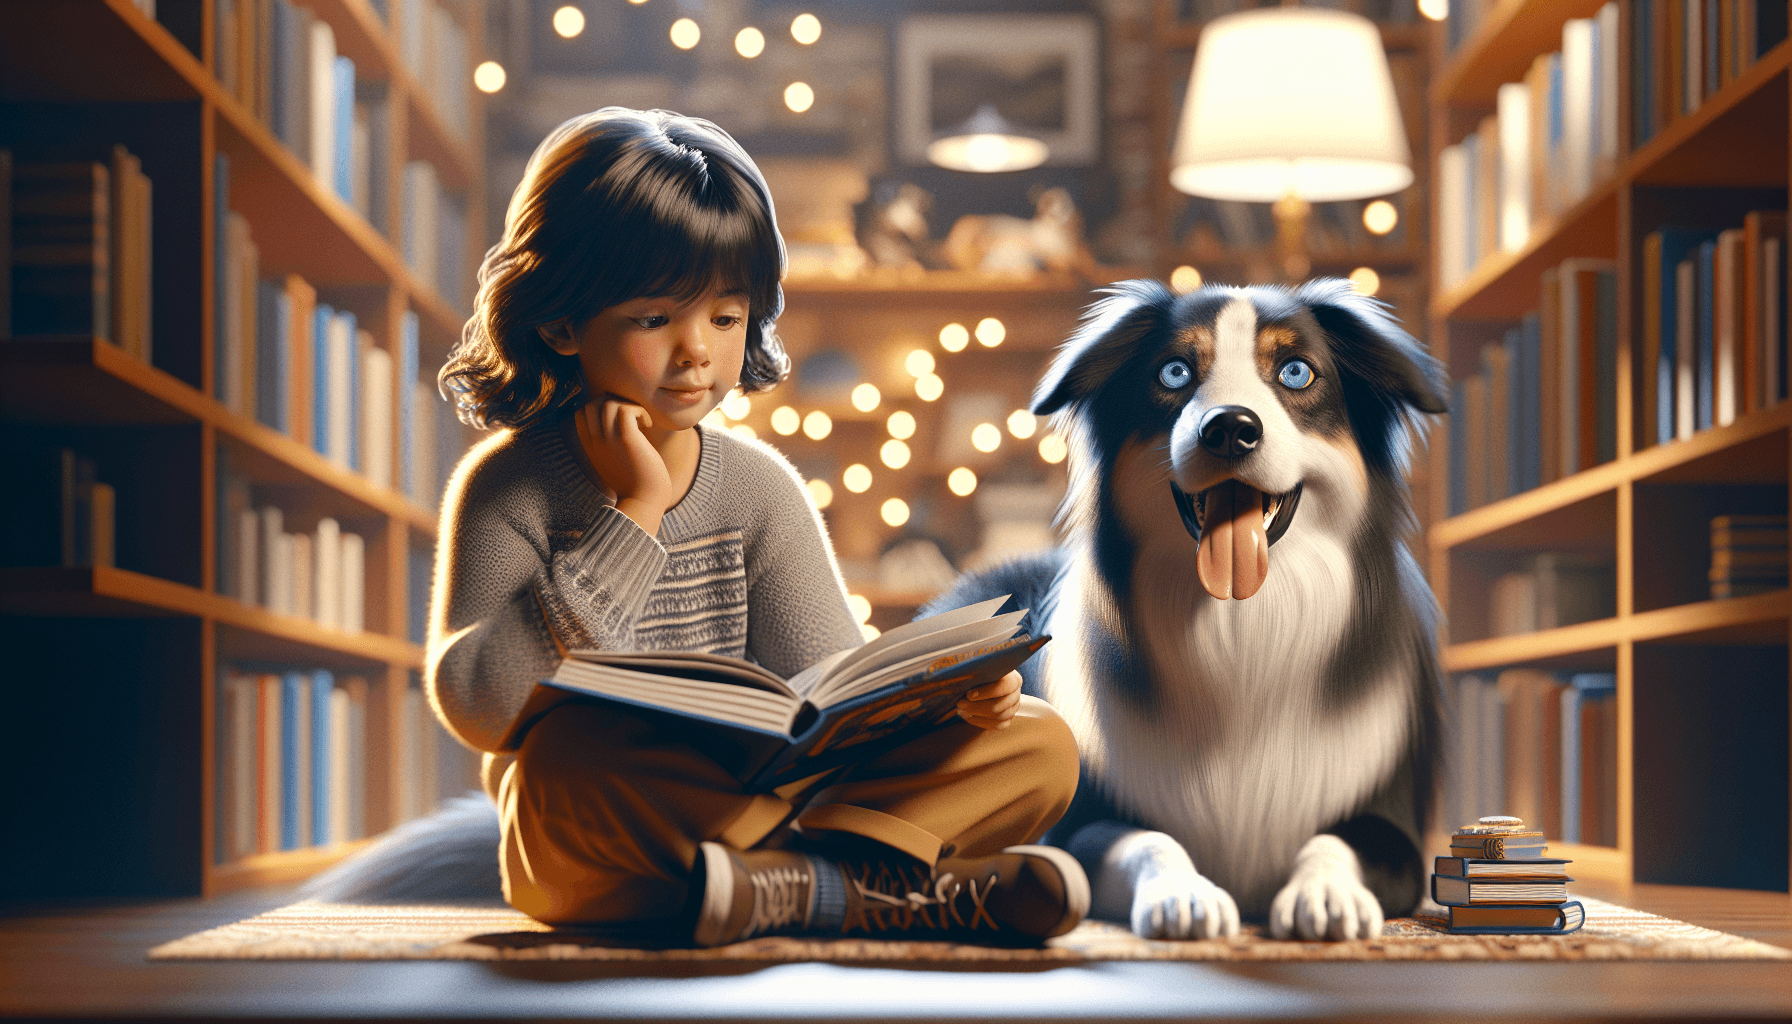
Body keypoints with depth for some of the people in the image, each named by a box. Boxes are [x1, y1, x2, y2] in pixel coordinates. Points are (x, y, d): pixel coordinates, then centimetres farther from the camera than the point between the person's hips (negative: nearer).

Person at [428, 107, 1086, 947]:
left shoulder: (759, 487, 9)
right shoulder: (510, 486, -2)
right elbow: (475, 705, -15)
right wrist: (629, 518, -15)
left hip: (758, 804, 5)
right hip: (591, 854, -4)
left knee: (1040, 743, -8)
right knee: (569, 761, -40)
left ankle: (794, 884, -31)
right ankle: (903, 886, -32)